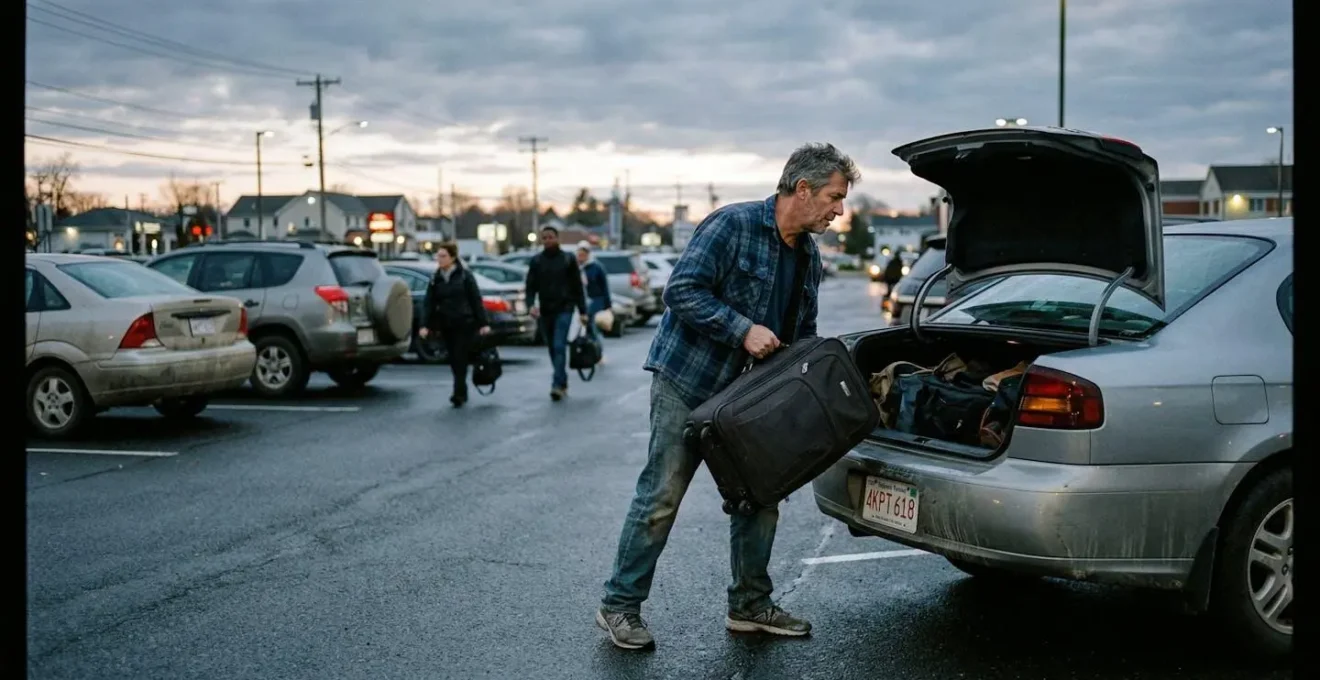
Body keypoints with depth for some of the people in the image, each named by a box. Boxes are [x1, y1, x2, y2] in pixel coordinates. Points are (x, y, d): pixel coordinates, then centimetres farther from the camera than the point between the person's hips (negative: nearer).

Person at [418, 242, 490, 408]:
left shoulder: (465, 276, -3)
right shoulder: (435, 279, 8)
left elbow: (476, 300, -4)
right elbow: (429, 304, 5)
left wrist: (483, 323, -8)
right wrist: (425, 325, -5)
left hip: (465, 324, -4)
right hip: (446, 326, 4)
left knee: (460, 359, -9)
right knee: (454, 361, 8)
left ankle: (458, 395, -9)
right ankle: (462, 393, 20)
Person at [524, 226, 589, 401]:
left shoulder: (568, 259, 3)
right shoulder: (536, 261, 8)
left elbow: (577, 286, 4)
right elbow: (530, 286, 5)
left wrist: (582, 311, 1)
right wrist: (531, 304, -15)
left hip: (564, 309, -3)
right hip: (544, 311, 3)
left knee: (559, 346, -16)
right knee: (552, 349, 9)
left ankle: (558, 384, -20)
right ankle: (563, 383, 20)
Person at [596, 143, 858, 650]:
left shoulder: (809, 258, 10)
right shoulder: (731, 225, -14)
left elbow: (803, 334, 19)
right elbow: (682, 290, -20)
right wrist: (743, 329, -23)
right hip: (687, 381, -8)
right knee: (661, 497, -4)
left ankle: (750, 605, 24)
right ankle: (620, 605, 7)